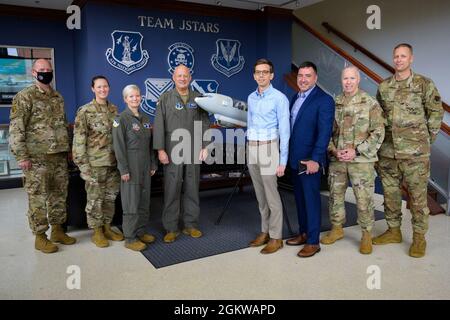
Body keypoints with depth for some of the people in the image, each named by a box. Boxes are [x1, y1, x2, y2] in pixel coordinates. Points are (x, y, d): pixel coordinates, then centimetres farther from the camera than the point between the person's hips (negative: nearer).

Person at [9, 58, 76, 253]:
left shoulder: (58, 97, 14)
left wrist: (69, 149, 18)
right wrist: (21, 156, -16)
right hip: (37, 157, -6)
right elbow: (16, 128, -11)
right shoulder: (24, 97, -7)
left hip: (59, 155, 7)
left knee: (59, 194, 12)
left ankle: (57, 230, 26)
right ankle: (40, 237, 12)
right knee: (37, 197, 1)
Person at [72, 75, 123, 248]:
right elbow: (79, 140, -9)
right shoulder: (85, 111, -6)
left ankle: (107, 227, 27)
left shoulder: (114, 109, 9)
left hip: (113, 162, 5)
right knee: (95, 199, 4)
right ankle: (96, 231, 18)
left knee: (110, 197, 13)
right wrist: (83, 164, -13)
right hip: (95, 163, -5)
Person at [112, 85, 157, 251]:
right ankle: (130, 238, 7)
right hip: (131, 166, -6)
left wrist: (153, 164, 12)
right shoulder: (121, 119, -7)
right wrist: (124, 169, -15)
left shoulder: (145, 119, 13)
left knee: (145, 201, 11)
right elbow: (119, 146, -11)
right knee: (131, 203, -3)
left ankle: (141, 232, 24)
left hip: (145, 166, 7)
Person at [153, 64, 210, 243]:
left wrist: (205, 146, 1)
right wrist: (160, 149, -10)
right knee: (172, 189, 0)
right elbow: (159, 125, -3)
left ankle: (191, 225, 19)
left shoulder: (198, 98, 10)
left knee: (192, 188, 8)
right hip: (172, 151, -2)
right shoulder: (165, 98, 3)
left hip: (193, 150, 2)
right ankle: (171, 229, 10)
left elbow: (205, 123, 8)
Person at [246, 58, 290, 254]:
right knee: (260, 194, 12)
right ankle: (265, 232, 24)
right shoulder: (251, 98, 11)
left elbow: (284, 131, -10)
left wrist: (283, 160, -13)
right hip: (251, 149, 6)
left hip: (268, 148, -6)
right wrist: (249, 150, 14)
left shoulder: (279, 98, -8)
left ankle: (276, 237, 9)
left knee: (271, 195, -2)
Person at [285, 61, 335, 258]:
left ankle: (313, 242, 11)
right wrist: (288, 154, 12)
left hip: (310, 160, -7)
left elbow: (325, 132, -17)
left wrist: (315, 159, -22)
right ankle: (303, 233, 28)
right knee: (300, 198, 15)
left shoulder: (324, 100, -11)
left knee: (311, 199, 1)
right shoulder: (295, 98, 13)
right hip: (294, 159, 7)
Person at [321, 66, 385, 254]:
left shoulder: (370, 103, -3)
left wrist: (356, 150, -14)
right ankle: (337, 229, 29)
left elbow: (378, 133, -6)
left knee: (364, 199, 1)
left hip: (361, 160, -4)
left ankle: (366, 235, 17)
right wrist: (333, 150, -6)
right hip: (336, 160, 4)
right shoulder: (334, 103, 8)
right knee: (335, 195, 12)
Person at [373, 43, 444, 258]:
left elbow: (436, 112, 2)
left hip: (415, 152, -4)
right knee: (390, 192, 12)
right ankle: (393, 231, 27)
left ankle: (419, 237, 16)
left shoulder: (424, 84, -2)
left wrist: (427, 139, 1)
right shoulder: (383, 87, 8)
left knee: (417, 195, 2)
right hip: (387, 152, 4)